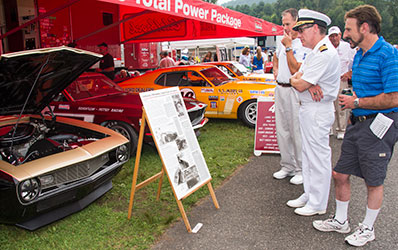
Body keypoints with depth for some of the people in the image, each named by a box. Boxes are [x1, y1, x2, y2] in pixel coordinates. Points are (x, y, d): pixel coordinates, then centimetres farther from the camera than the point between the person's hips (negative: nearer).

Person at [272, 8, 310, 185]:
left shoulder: (304, 45, -13)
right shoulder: (283, 41, 13)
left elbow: (294, 69, -21)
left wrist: (288, 47, -17)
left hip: (295, 92, -8)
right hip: (280, 89, 8)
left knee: (297, 132, -3)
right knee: (282, 131, 12)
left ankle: (301, 170, 11)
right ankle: (287, 166, 25)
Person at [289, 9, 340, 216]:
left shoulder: (325, 54, -20)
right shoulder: (314, 52, 15)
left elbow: (299, 85, -22)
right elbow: (296, 78, 10)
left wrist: (302, 82, 2)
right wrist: (307, 84, -12)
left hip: (318, 111, -10)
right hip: (307, 109, 11)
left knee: (318, 157, 0)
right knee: (308, 155, 18)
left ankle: (318, 204, 14)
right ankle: (309, 194, 33)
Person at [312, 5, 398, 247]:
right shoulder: (359, 55, 11)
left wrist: (357, 102, -14)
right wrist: (352, 103, 5)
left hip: (378, 127, -8)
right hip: (357, 123, 8)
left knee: (374, 182, 9)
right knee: (340, 174, 12)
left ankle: (368, 229, 28)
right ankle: (341, 220, 31)